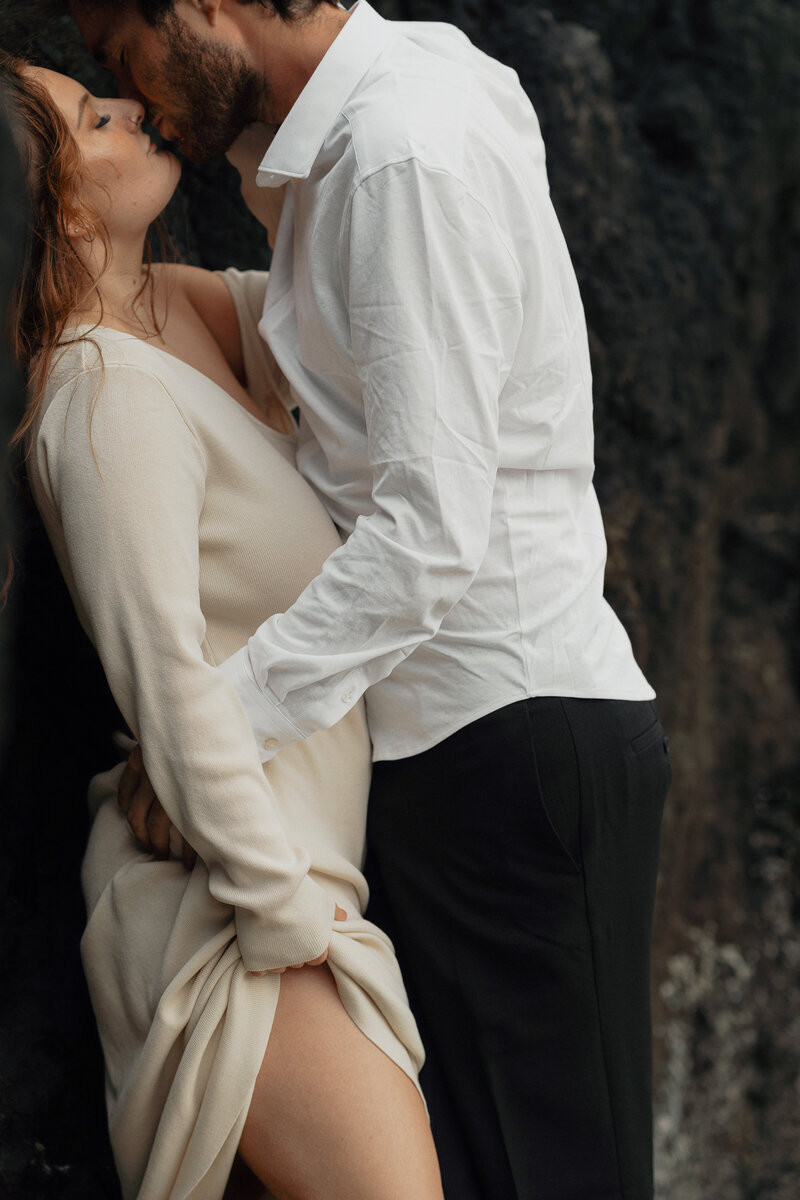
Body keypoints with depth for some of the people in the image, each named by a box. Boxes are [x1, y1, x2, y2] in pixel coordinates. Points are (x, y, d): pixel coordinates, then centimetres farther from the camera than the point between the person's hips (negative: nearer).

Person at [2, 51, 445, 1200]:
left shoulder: (183, 306, 9)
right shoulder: (109, 395, -17)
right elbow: (167, 674, -22)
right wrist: (287, 916, -19)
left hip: (307, 865, 9)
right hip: (237, 892, -9)